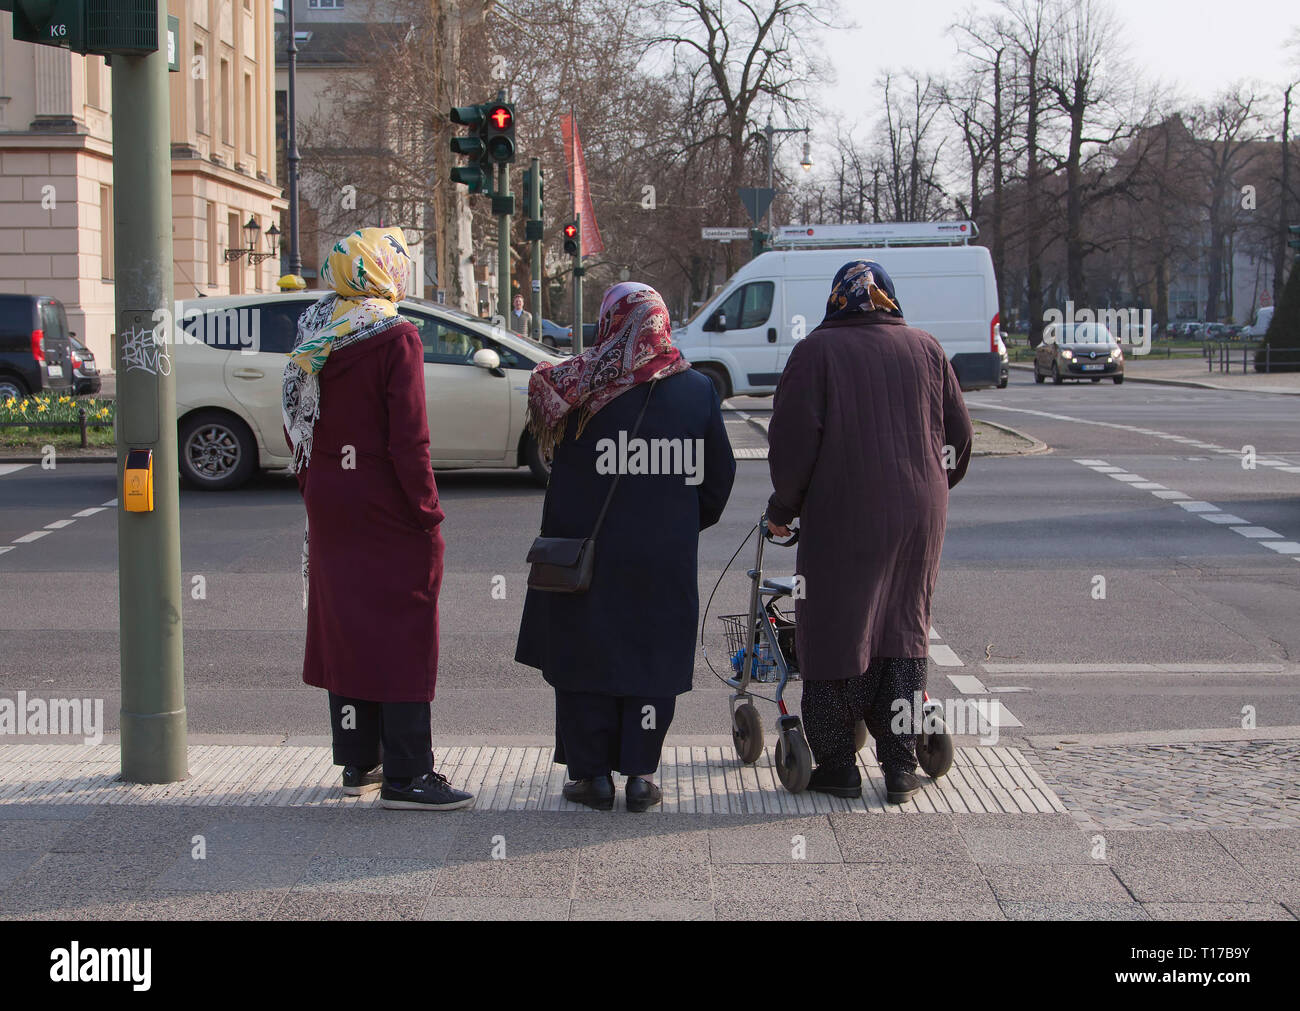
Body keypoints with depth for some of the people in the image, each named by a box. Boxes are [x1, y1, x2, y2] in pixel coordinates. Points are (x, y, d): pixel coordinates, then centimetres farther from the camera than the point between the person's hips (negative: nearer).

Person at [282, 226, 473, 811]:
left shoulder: (314, 336, 5)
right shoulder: (396, 339, -15)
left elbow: (296, 427, 12)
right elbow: (408, 438, -19)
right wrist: (428, 510, -13)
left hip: (329, 504, 7)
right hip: (387, 510, -7)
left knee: (343, 626, 13)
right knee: (402, 634, -2)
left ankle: (357, 763, 22)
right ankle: (405, 776, 0)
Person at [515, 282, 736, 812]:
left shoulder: (575, 388, -9)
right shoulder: (698, 389, -1)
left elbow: (555, 461, -2)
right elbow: (718, 477, 5)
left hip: (588, 553, -2)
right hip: (667, 559, 2)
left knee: (586, 656, 10)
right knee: (652, 661, 11)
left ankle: (594, 773, 13)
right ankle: (639, 774, 13)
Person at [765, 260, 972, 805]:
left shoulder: (816, 351, -5)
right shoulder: (926, 349, 7)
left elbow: (792, 439, -9)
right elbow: (959, 435, 11)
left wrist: (783, 508, 4)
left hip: (844, 519, -4)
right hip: (919, 515, 4)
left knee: (836, 632, 5)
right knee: (904, 632, 12)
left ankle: (836, 764, 9)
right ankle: (900, 765, 12)